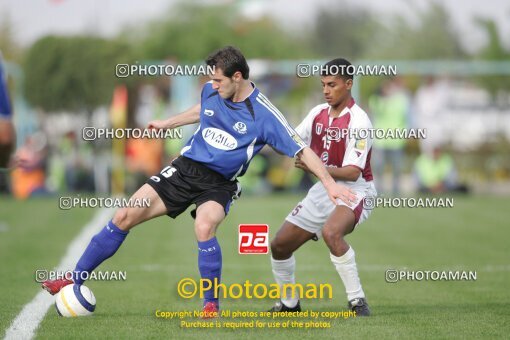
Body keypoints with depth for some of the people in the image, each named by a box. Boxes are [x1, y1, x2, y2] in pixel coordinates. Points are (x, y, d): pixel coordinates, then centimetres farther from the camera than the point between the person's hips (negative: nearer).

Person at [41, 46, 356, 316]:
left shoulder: (264, 114, -15)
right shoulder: (211, 91, 0)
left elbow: (301, 149, -12)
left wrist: (330, 183, -18)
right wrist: (168, 123, 34)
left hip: (220, 183, -4)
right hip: (185, 168, 4)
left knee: (204, 227, -36)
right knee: (124, 217, -5)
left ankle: (212, 304, -16)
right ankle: (73, 281, 7)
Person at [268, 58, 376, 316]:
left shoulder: (358, 121, -18)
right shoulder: (318, 113, 4)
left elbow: (352, 172, -25)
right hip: (324, 189, 8)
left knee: (331, 232, -38)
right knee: (280, 245, 6)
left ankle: (357, 302, -30)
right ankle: (289, 303, 29)